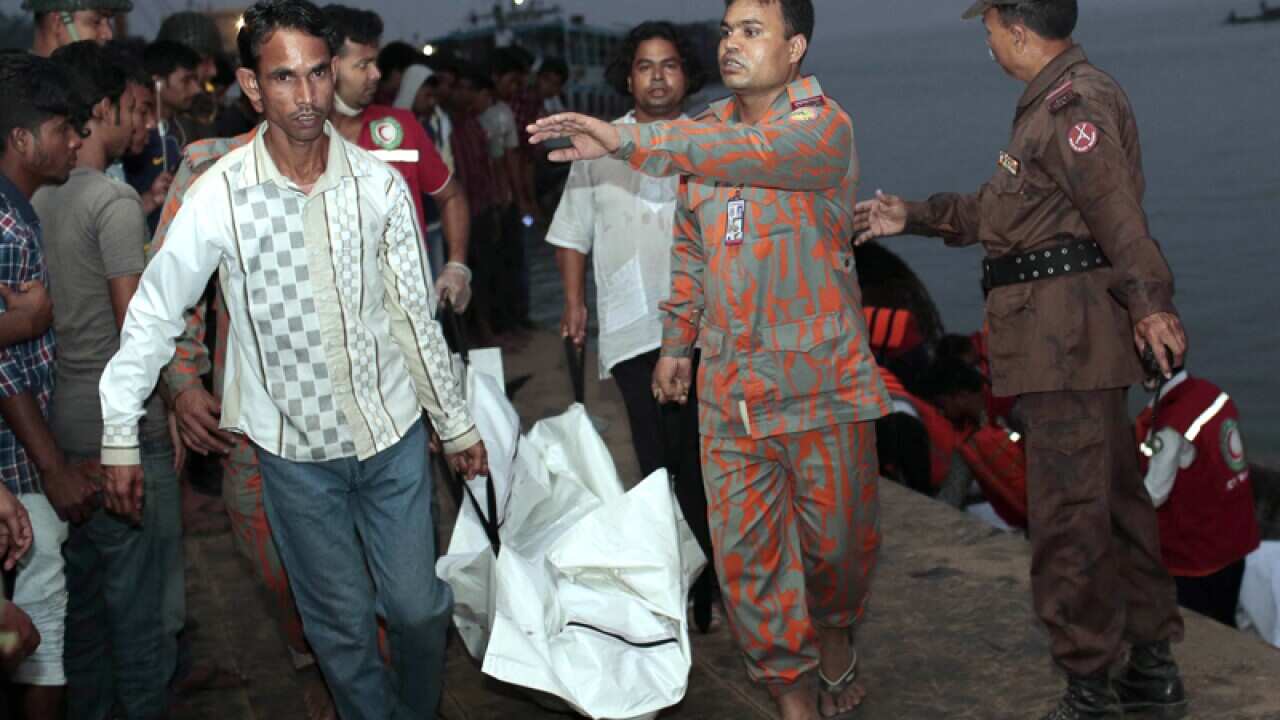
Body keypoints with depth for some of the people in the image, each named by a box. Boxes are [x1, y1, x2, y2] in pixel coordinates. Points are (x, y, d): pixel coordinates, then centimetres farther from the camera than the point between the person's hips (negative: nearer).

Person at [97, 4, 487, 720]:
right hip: (294, 448, -1)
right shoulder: (219, 196, -13)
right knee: (342, 622, 9)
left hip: (394, 432, 1)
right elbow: (155, 316, -3)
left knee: (418, 605, 7)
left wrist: (458, 424, 7)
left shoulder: (380, 184, -7)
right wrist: (120, 438, -2)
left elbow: (416, 314, 3)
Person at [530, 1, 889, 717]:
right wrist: (679, 339, 16)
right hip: (728, 386, 5)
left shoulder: (822, 126, -10)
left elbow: (756, 151, -32)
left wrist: (630, 139, -39)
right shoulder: (705, 134, 10)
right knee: (746, 553, 4)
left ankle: (834, 630, 38)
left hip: (820, 379, -5)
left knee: (838, 537, 7)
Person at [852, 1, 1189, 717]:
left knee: (1069, 513, -6)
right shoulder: (1056, 102, 20)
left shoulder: (1075, 102, -13)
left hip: (1066, 333, -11)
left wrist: (1149, 302, -34)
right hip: (1067, 338, 11)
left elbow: (1117, 210, -25)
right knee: (1114, 497, 15)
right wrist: (915, 217, 33)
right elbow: (1000, 209, 29)